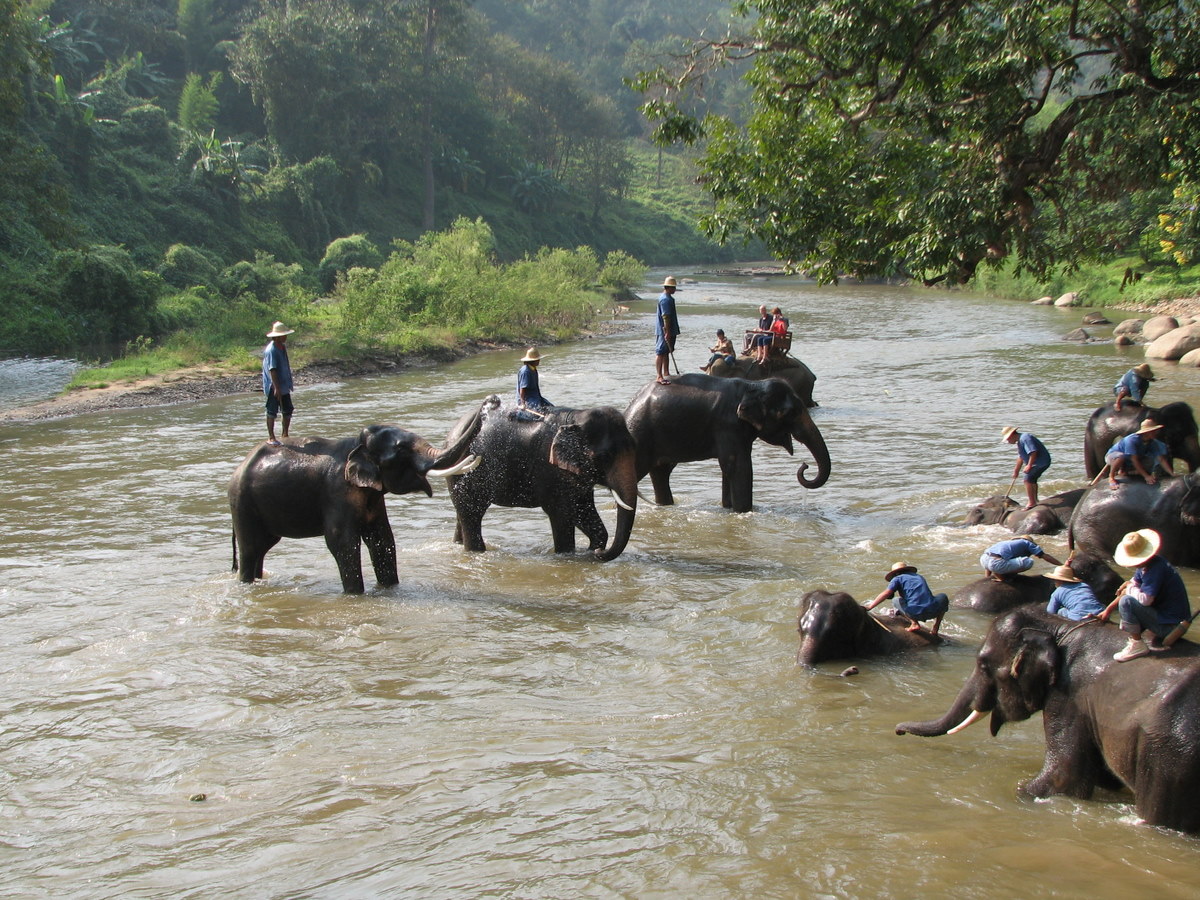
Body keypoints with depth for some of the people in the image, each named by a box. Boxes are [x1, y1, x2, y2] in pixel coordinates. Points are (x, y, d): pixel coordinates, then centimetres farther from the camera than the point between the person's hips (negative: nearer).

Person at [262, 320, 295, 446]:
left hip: (284, 387, 9)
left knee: (288, 410, 12)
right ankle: (271, 437, 8)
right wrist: (276, 388, -27)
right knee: (272, 412, 0)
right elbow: (272, 370, -23)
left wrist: (288, 384, 22)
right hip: (274, 388, -9)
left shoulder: (283, 347, 10)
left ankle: (285, 435, 25)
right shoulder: (271, 350, -18)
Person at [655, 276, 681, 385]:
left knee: (666, 352, 17)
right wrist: (667, 332, -25)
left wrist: (671, 332, 25)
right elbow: (665, 317, -23)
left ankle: (666, 374, 25)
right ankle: (659, 376, -8)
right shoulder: (665, 299, -18)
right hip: (664, 331, -11)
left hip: (669, 331, 11)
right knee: (660, 353, -8)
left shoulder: (669, 298, 16)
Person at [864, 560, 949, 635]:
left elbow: (885, 594, -1)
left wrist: (870, 606, 2)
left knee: (896, 600, 24)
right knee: (943, 597, 36)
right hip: (932, 612, 4)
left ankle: (915, 623, 6)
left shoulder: (898, 578, 13)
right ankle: (935, 628, 21)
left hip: (914, 613, -4)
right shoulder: (920, 577, 30)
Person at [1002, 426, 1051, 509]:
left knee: (1028, 480, -13)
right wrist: (1016, 471, 26)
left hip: (1041, 462, -11)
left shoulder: (1025, 438, -20)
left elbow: (1033, 452, -29)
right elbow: (1020, 458, 23)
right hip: (1042, 462, 11)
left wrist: (1029, 465, -26)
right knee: (1032, 480, 25)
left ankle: (1031, 503, -10)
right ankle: (1034, 500, 40)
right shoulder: (1019, 441, 15)